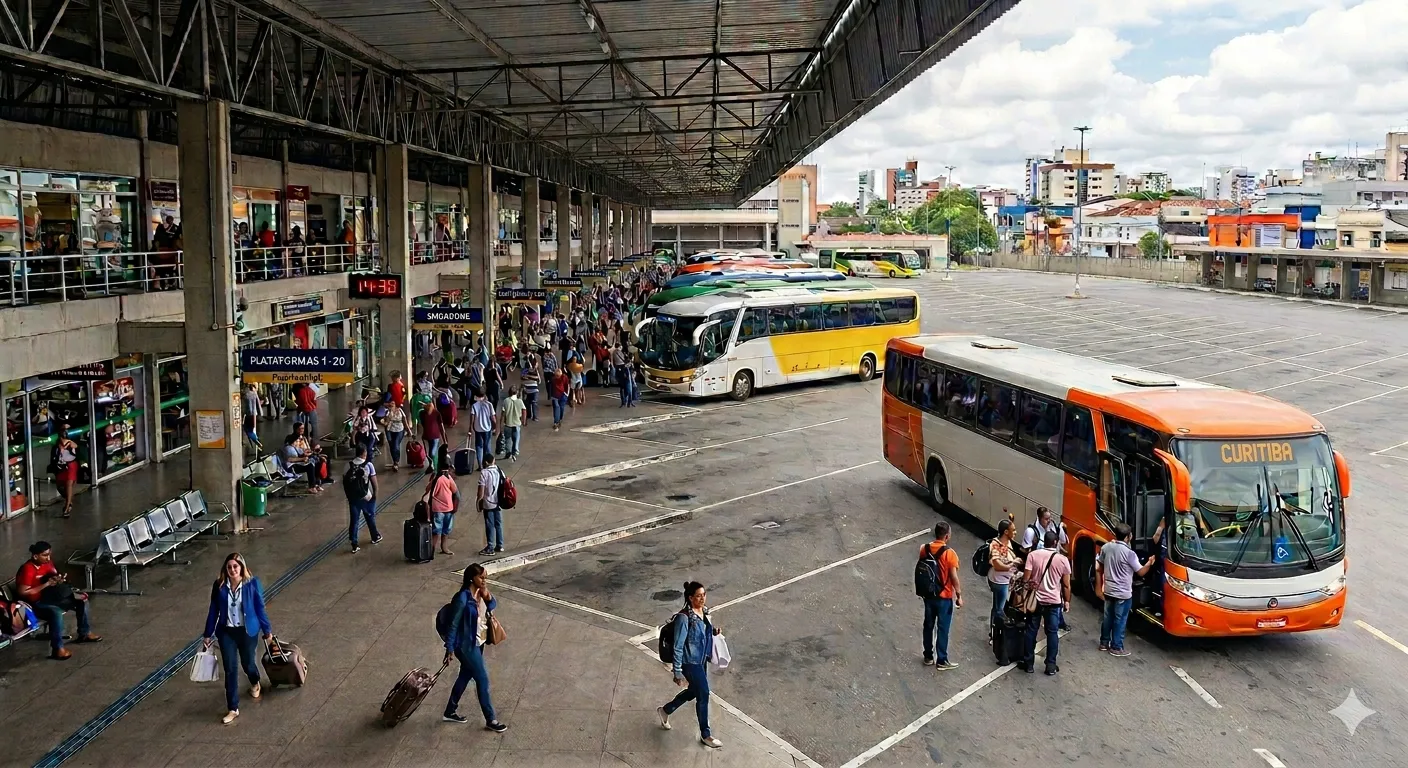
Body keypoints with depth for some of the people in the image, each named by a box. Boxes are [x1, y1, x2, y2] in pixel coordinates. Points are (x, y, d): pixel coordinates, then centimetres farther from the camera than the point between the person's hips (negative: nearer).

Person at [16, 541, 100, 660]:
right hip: (34, 603, -9)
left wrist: (58, 580, -9)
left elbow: (55, 577, 16)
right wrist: (46, 584, -26)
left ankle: (84, 633, 13)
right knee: (56, 612, -38)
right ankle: (57, 649, -32)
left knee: (82, 600, 1)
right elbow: (23, 593, -26)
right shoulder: (27, 570, -22)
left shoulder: (47, 563, 1)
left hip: (49, 597, 9)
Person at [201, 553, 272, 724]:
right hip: (226, 632, 1)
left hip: (248, 631, -1)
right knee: (230, 669, 3)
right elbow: (213, 610, 0)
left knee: (248, 664, 15)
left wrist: (267, 630, 2)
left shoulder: (252, 583, -15)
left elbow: (260, 608, -5)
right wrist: (208, 634, 5)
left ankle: (255, 683, 52)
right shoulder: (219, 585, -10)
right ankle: (233, 709, 14)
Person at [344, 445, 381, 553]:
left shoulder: (349, 465, -2)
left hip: (352, 496, 2)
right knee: (370, 517, 19)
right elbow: (373, 481, -10)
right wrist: (375, 493, 4)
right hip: (366, 496, -2)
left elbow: (344, 480, 1)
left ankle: (354, 545, 4)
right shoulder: (368, 465, -11)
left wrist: (348, 494, 12)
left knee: (354, 520, 6)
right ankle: (375, 537, 38)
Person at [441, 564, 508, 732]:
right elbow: (454, 624, -21)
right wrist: (450, 649, -17)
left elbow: (492, 606, 12)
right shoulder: (463, 597, -27)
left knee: (466, 675, 22)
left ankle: (450, 712, 39)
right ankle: (490, 720, 15)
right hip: (467, 645, -9)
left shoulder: (480, 592, -4)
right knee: (482, 679, 1)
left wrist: (487, 596, -11)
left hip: (478, 641, 9)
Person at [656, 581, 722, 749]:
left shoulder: (704, 612, -1)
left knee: (694, 691, 21)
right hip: (690, 661, -9)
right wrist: (677, 672, -19)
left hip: (702, 659, 9)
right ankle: (705, 735, 14)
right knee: (703, 694, -2)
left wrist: (713, 632, -3)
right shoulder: (684, 617, -24)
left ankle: (665, 710, 44)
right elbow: (678, 646, -21)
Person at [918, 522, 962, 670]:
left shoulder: (924, 549, -4)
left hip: (928, 594, 5)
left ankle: (928, 656, 28)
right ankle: (941, 661, 14)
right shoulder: (950, 553, -20)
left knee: (928, 626, 17)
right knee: (942, 629, 6)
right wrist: (959, 595, -5)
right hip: (944, 596, -5)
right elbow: (954, 577, -17)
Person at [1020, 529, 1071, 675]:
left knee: (1031, 631, 9)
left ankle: (1028, 663, 14)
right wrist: (1067, 601, 12)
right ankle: (1051, 665, 12)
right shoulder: (1063, 560, -7)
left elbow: (1026, 578, -9)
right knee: (1052, 633, 9)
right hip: (1054, 602, 0)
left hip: (1035, 600, 0)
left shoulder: (1033, 555, -8)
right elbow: (1066, 585, -1)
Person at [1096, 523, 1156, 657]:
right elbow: (1140, 572, -9)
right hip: (1123, 593, -6)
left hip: (1108, 591, 6)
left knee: (1107, 617, 18)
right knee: (1120, 620, 5)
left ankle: (1104, 643, 28)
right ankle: (1116, 648, 13)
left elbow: (1098, 568, 5)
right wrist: (1150, 563, 10)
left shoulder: (1106, 548, -3)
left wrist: (1099, 586, 16)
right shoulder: (1129, 553, -21)